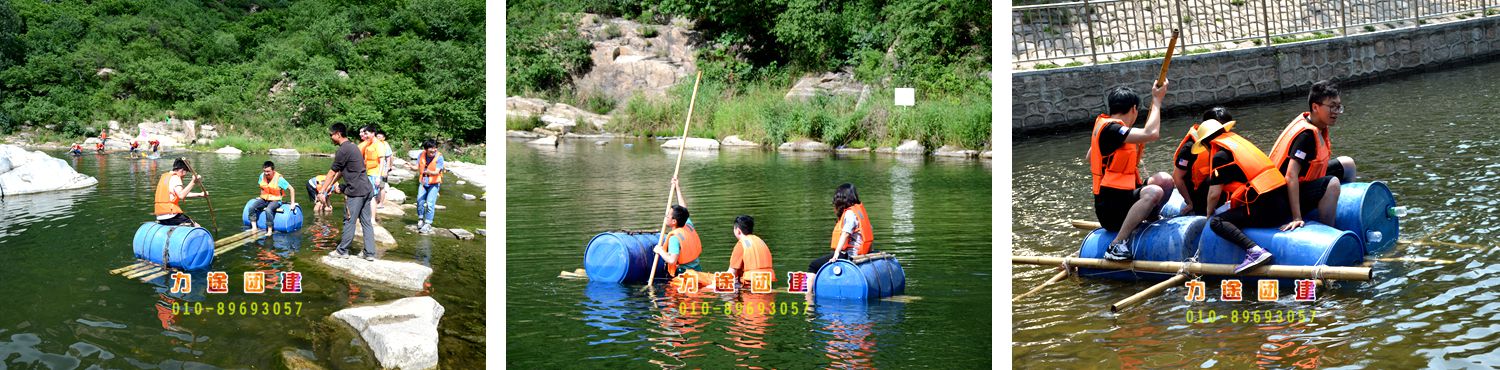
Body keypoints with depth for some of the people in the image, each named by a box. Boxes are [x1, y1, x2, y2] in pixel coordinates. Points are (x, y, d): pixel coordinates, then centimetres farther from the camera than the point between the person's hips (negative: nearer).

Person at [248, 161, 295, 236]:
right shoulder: (262, 176, -2)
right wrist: (261, 196, 16)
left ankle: (269, 231, -30)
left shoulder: (279, 179, -17)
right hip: (264, 199, 5)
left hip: (275, 200, -5)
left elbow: (291, 189, -10)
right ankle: (254, 227, -17)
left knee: (268, 210, -37)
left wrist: (293, 203, -10)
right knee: (251, 207, -21)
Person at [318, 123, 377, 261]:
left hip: (355, 191, -9)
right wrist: (330, 186, 27)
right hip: (366, 189, 9)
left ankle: (342, 251, 13)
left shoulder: (343, 150, -12)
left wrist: (322, 191, -6)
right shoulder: (352, 146, 18)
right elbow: (341, 171, 24)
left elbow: (332, 172, -10)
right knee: (366, 221, 8)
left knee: (349, 221, 3)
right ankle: (370, 253, 7)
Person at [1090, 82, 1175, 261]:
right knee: (1154, 192, -32)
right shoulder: (1110, 128, -17)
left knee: (1164, 180, 3)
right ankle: (1116, 245, -31)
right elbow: (1151, 134, -27)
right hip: (1111, 208, -10)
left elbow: (1089, 157, 30)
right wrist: (1157, 100, -15)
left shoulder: (1103, 124, 14)